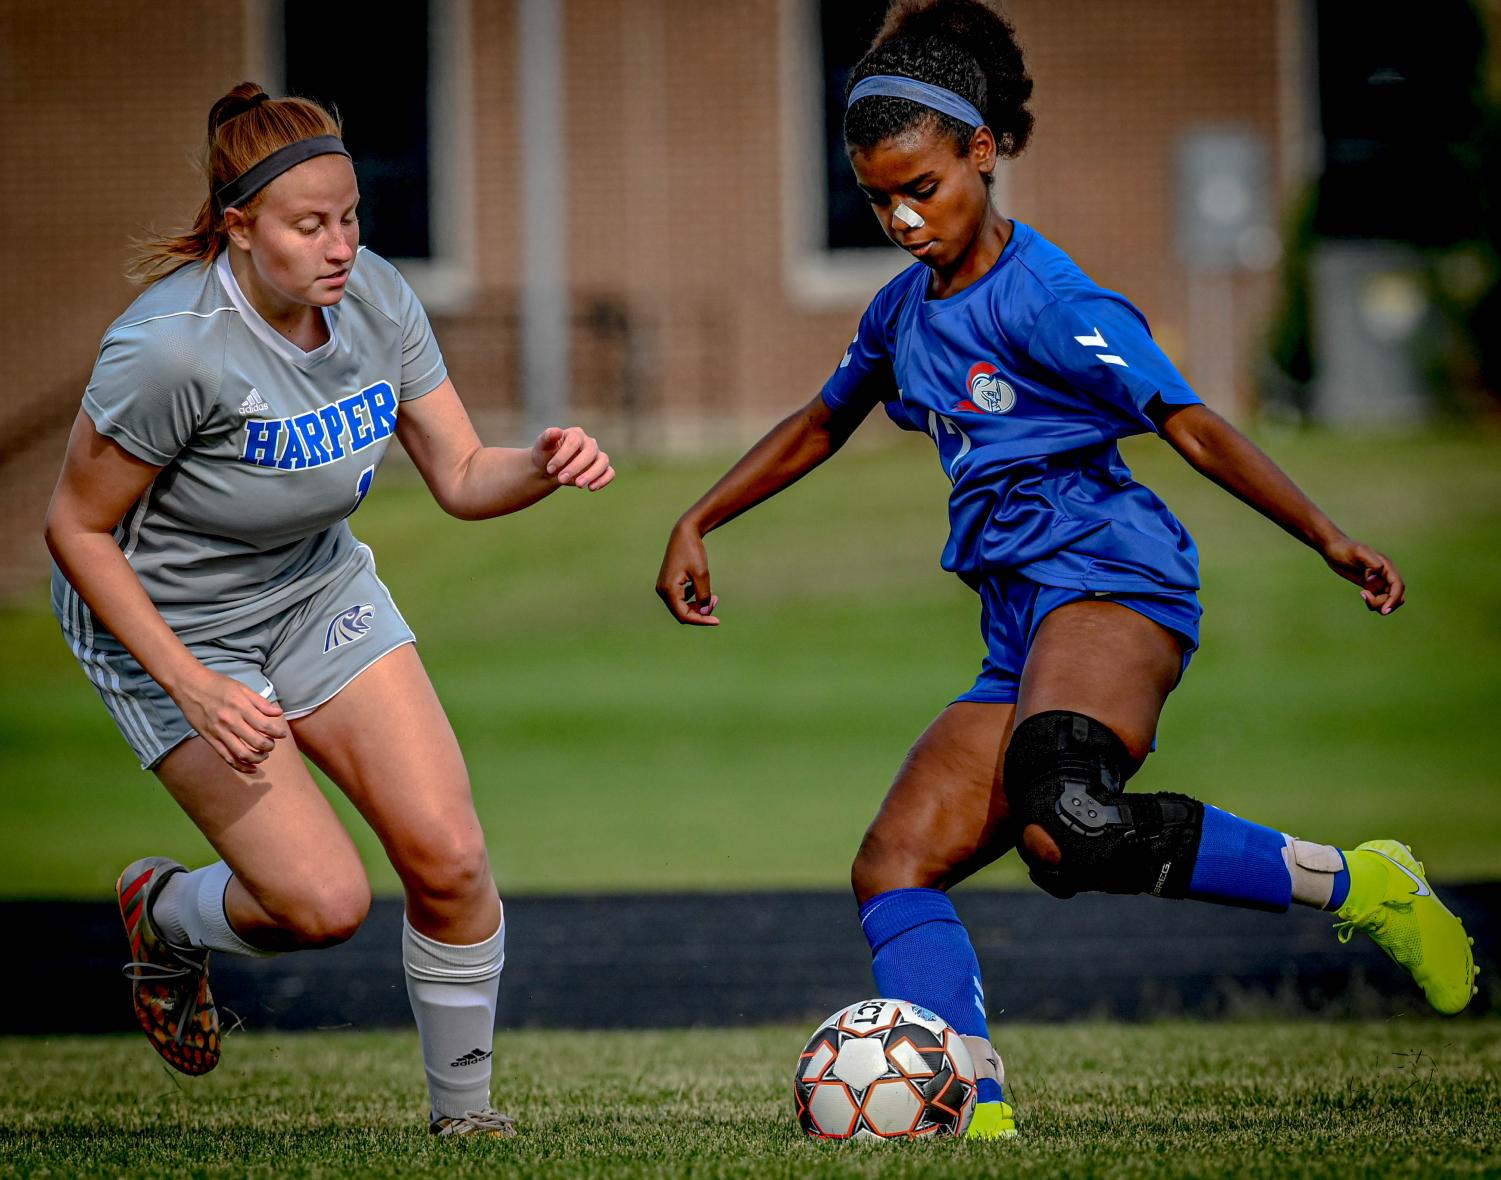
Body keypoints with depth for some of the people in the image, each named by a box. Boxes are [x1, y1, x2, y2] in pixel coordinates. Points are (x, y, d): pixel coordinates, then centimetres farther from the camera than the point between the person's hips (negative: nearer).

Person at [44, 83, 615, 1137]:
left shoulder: (375, 298, -12)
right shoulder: (170, 347, -30)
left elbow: (463, 478, -5)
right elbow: (77, 528, -20)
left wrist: (544, 467, -28)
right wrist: (195, 692, -25)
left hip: (320, 592, 5)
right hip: (167, 625, -5)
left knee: (449, 859, -8)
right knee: (325, 903, -13)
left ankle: (463, 1111, 13)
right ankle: (163, 915, 22)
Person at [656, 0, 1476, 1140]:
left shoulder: (1047, 300, -7)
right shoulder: (906, 309, 19)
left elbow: (1194, 428, -13)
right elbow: (817, 428, 36)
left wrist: (1330, 540, -22)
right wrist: (696, 524, 32)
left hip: (1107, 582, -9)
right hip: (1021, 636, 9)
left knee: (1064, 824, -35)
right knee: (893, 872, -5)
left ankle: (1357, 884, -21)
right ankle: (976, 1117, -17)